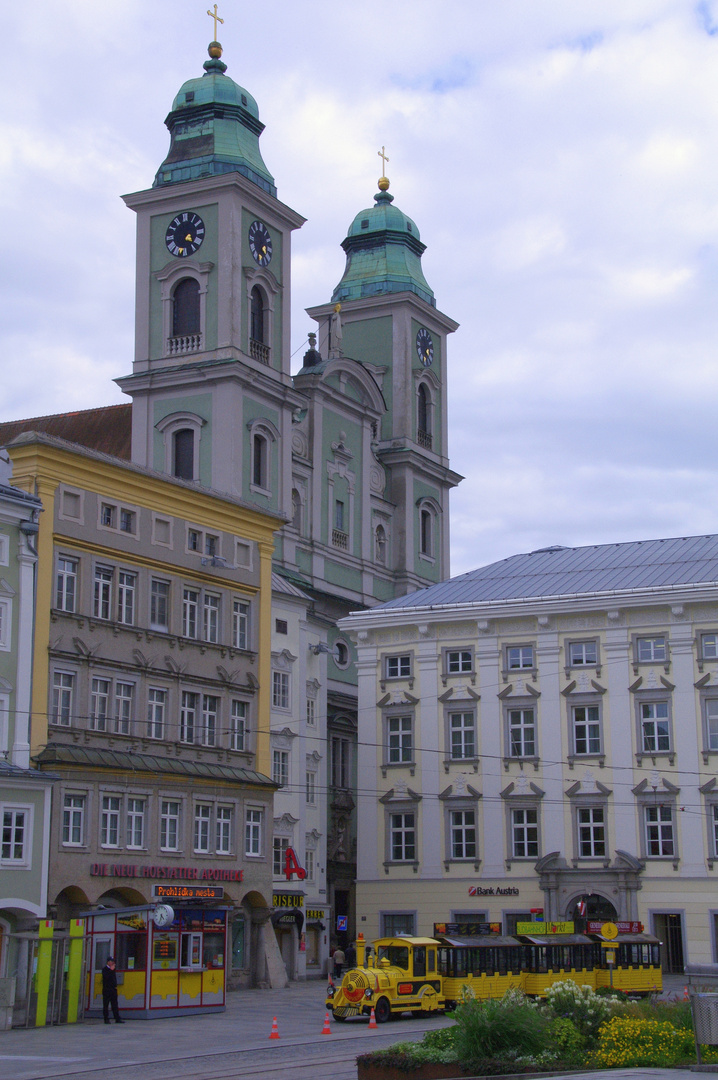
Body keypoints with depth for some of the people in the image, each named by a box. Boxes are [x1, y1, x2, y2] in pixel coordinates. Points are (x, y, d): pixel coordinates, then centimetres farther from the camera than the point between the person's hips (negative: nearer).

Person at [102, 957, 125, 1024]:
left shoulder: (113, 969, 17)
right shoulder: (105, 969, -5)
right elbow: (106, 977, -22)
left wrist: (115, 985, 13)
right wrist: (111, 970, -17)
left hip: (113, 989, 7)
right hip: (107, 990, -7)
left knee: (115, 1005, 4)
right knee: (106, 1005, -1)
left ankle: (117, 1019, 3)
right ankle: (106, 1019, 3)